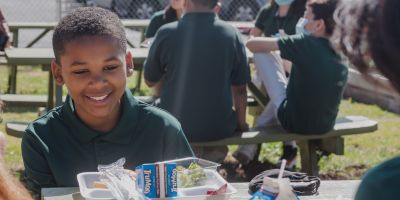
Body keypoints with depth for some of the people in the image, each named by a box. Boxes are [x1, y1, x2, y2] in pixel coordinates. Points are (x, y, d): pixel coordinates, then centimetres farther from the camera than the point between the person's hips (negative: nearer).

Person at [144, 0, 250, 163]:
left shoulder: (167, 33, -11)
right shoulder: (232, 35, -7)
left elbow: (150, 81, 3)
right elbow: (239, 89, 0)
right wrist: (241, 124, 16)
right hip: (219, 127, 1)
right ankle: (211, 156, 11)